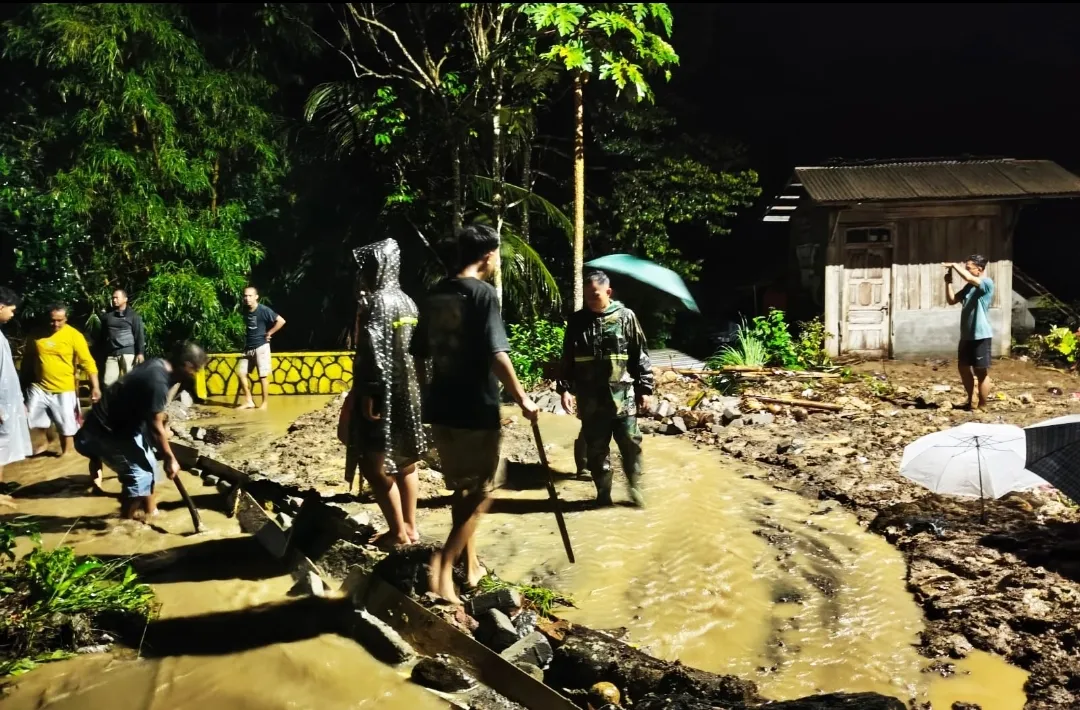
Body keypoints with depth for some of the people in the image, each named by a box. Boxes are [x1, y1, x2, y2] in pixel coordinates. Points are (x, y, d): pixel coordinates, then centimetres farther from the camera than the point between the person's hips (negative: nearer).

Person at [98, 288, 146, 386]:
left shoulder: (133, 316, 3)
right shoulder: (107, 315, 16)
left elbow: (139, 335, -2)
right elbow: (102, 336, 19)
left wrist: (140, 353, -12)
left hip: (128, 353, -4)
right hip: (111, 354, 4)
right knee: (108, 382, -4)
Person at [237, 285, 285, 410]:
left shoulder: (263, 310, -16)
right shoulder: (244, 310, 4)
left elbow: (281, 321, -19)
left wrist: (269, 333, -14)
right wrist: (246, 335, 10)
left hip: (261, 346, -7)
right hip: (248, 347, 7)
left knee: (263, 375, -2)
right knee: (241, 372, 5)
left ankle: (264, 403, 5)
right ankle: (249, 401, 14)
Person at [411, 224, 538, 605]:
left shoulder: (434, 295, 9)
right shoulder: (482, 293, -13)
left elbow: (419, 354, 14)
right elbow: (497, 355, -21)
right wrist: (522, 399, -12)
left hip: (440, 410, 7)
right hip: (475, 412, -7)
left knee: (462, 490, 19)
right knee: (480, 494, 4)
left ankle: (471, 567, 29)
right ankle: (443, 566, -9)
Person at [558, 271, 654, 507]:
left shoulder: (625, 317, -1)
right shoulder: (577, 321, 4)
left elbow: (640, 355, 2)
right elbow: (567, 359, 7)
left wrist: (645, 388, -1)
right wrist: (565, 388, -2)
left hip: (622, 396, -2)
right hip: (591, 399, 2)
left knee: (630, 443, 2)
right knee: (596, 448, 8)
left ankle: (635, 487, 22)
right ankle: (603, 493, 21)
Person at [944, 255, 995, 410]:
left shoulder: (987, 283, -12)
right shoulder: (969, 286, 13)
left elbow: (969, 278, -30)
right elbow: (951, 300, 15)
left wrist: (955, 265, -17)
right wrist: (948, 282, 4)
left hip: (981, 335, -9)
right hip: (966, 335, 9)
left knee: (982, 372, 0)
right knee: (963, 368, 16)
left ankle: (982, 406, 8)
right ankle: (971, 400, 31)